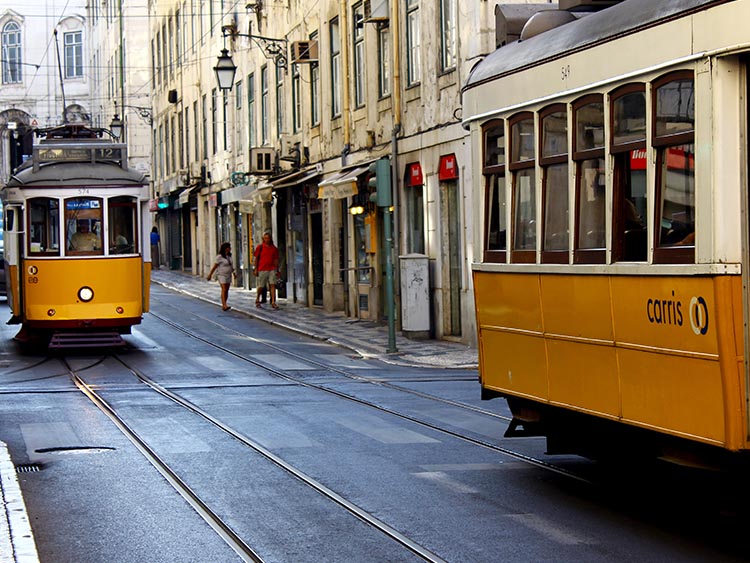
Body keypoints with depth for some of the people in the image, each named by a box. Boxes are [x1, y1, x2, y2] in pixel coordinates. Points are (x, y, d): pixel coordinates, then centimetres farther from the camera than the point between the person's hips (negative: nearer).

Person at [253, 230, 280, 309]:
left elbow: (276, 260, 12)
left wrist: (277, 270, 9)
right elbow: (255, 258, 2)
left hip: (272, 270, 2)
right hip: (262, 270, -2)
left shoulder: (274, 248, 9)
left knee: (273, 285, -8)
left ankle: (273, 303, -10)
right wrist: (255, 269, -5)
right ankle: (257, 300, 27)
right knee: (260, 286, 4)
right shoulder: (260, 247, 1)